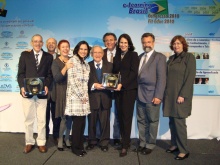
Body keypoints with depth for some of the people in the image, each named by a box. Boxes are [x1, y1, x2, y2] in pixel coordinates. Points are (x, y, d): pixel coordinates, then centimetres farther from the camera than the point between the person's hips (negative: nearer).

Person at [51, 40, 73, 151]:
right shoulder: (56, 62, -3)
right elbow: (56, 78, -16)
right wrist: (65, 68, -27)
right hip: (62, 92, -4)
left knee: (70, 117, 7)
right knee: (64, 118, -4)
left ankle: (67, 138, 23)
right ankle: (60, 140, 15)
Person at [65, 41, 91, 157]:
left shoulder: (86, 64, 17)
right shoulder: (72, 61, -6)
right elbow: (71, 80, -13)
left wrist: (85, 95, 8)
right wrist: (81, 95, -11)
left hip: (84, 96, 7)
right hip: (75, 96, -7)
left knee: (82, 121, 8)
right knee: (77, 121, -3)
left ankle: (80, 145, 21)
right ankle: (75, 147, 12)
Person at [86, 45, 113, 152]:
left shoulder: (109, 65, 8)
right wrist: (93, 85, -18)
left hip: (105, 98, 1)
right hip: (92, 98, 0)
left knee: (105, 122, 7)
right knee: (91, 122, 12)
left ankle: (104, 143, 24)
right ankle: (91, 141, 30)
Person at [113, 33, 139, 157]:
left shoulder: (133, 55, 1)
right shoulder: (117, 57, 17)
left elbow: (133, 72, -10)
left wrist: (122, 84, -18)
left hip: (129, 89, -5)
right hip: (119, 89, 5)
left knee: (126, 116, -4)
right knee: (120, 116, 5)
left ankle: (125, 145, 3)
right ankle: (124, 141, 17)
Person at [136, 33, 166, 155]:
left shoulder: (160, 57, -3)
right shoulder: (140, 57, 16)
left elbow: (161, 78, -10)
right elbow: (137, 75, 13)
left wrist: (158, 96, -16)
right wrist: (136, 91, 4)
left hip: (152, 95, -6)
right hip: (140, 94, 6)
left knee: (152, 121, 6)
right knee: (141, 120, 13)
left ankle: (150, 145, 20)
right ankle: (142, 143, 27)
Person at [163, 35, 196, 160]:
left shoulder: (189, 57, -4)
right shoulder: (171, 58, 14)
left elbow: (190, 77, -11)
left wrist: (182, 95, -17)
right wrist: (166, 93, 7)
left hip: (180, 95, -6)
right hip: (170, 94, 6)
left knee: (179, 122, -5)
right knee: (172, 122, 10)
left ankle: (184, 150, 7)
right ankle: (175, 145, 23)